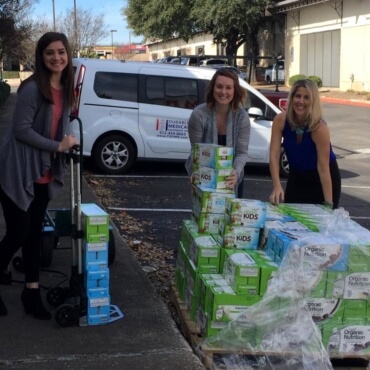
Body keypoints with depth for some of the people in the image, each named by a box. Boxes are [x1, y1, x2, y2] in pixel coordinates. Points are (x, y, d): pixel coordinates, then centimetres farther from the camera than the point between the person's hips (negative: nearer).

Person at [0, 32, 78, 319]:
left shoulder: (65, 88, 8)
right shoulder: (32, 88, -17)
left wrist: (68, 141, 7)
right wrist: (58, 145, -17)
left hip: (43, 173, 8)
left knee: (35, 232, 13)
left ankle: (31, 291, 24)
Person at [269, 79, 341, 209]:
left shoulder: (319, 128, -28)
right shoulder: (280, 120, -19)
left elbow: (323, 168, -28)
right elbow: (274, 155, -22)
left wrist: (329, 204, -28)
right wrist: (277, 186, -35)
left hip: (323, 180, -3)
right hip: (296, 177, 3)